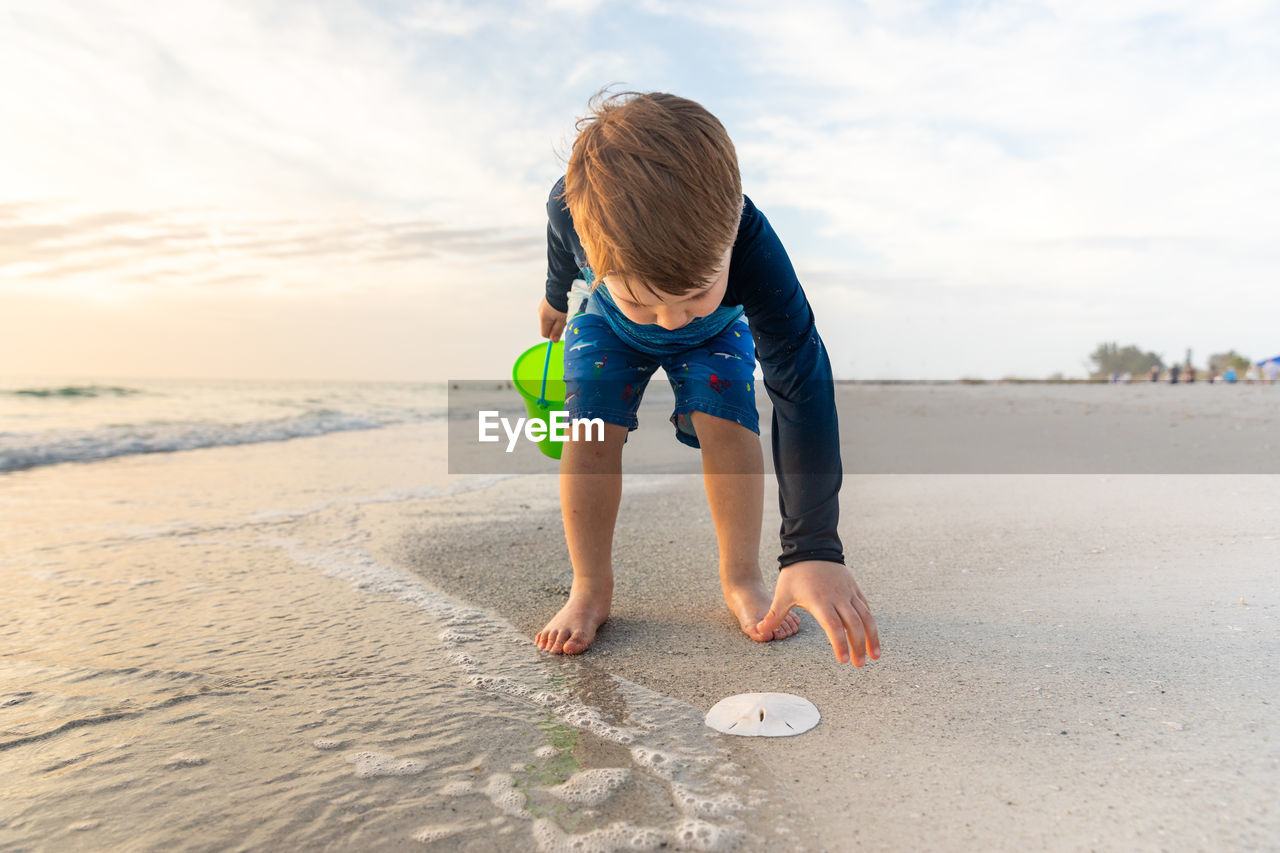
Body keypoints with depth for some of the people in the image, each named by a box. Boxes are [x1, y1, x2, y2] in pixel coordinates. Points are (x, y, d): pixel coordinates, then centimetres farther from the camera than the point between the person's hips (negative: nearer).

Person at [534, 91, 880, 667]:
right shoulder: (572, 211, -40)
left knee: (726, 421, -24)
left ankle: (741, 577, -4)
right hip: (606, 328, 1)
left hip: (716, 335, 0)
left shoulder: (752, 247, -45)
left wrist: (813, 548, -52)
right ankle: (590, 588, -3)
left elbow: (802, 392, -47)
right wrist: (555, 296, 13)